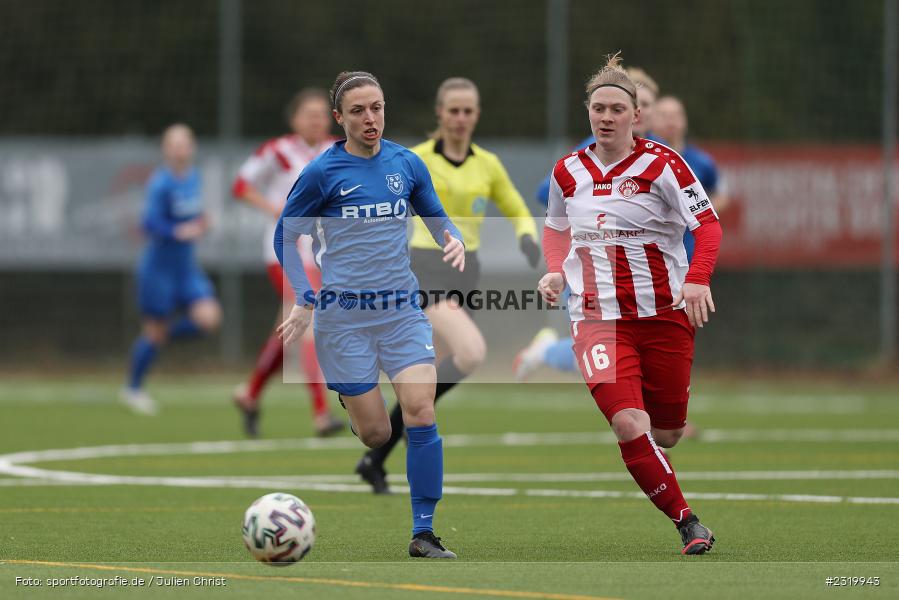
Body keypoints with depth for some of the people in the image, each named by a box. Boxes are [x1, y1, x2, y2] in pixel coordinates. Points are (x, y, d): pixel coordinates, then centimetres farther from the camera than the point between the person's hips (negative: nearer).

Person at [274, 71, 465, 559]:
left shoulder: (407, 164, 5)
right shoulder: (322, 173, -5)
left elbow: (437, 220, 17)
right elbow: (285, 237, 3)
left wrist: (454, 243, -6)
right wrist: (304, 300, -7)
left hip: (402, 310, 3)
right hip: (344, 316, -3)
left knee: (421, 413, -14)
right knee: (375, 434, -4)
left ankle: (423, 534, -8)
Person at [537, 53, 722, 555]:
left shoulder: (662, 164, -8)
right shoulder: (568, 172, 4)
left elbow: (709, 224, -11)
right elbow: (557, 228, 22)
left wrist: (697, 279, -27)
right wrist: (556, 271, 3)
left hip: (665, 315, -1)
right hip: (597, 319, 1)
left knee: (666, 434, 6)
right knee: (627, 423, -19)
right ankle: (688, 522, -9)